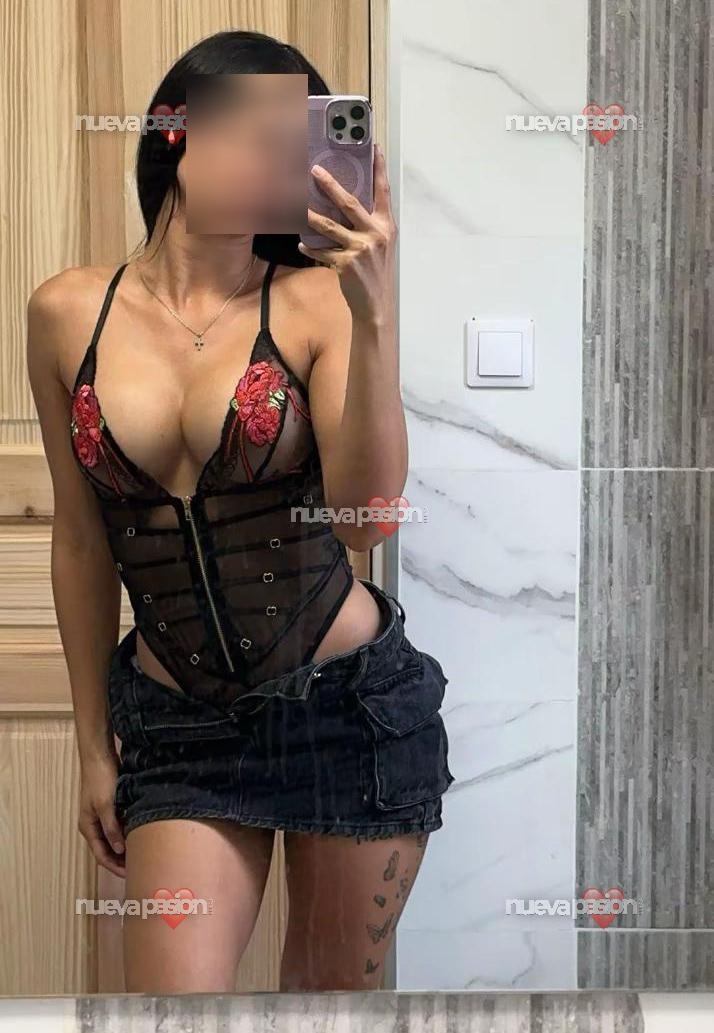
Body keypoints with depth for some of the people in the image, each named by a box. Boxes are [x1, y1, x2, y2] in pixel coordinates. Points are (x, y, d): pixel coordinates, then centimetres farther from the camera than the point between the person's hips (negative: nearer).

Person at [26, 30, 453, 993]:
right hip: (180, 728, 1)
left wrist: (373, 315, -26)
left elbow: (361, 517, -18)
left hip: (355, 701, -1)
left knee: (334, 985, 17)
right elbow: (81, 541, 5)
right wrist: (95, 744, 10)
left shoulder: (316, 299, -7)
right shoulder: (67, 313, -1)